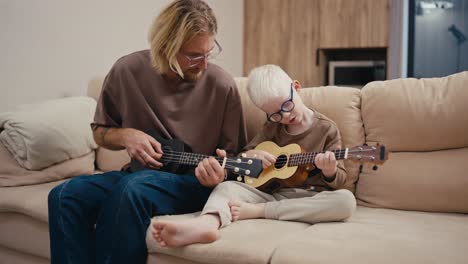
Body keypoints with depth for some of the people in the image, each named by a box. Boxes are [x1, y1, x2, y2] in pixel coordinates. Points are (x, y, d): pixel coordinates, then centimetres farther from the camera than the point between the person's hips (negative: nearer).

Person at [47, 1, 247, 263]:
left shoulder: (222, 85, -11)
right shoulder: (127, 70, -3)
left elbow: (233, 157, -1)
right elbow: (100, 132, 11)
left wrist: (218, 173, -24)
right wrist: (125, 136, -11)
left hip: (194, 183, -3)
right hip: (139, 174, 4)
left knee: (134, 189, -34)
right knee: (66, 195, -20)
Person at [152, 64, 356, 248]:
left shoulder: (326, 128, 2)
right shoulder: (273, 127, 13)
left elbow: (340, 179, 0)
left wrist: (330, 172, -25)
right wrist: (253, 155, -5)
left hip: (309, 199, -3)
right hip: (273, 193, 3)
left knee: (346, 200, -33)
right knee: (227, 186, -17)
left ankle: (256, 210, -34)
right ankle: (207, 223, -54)